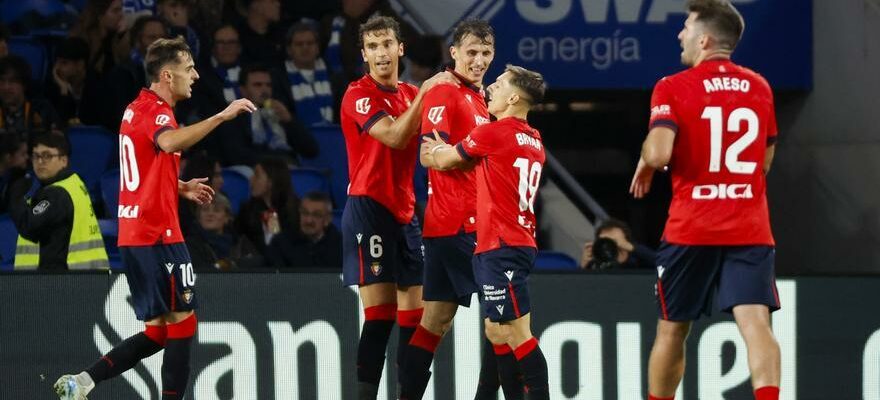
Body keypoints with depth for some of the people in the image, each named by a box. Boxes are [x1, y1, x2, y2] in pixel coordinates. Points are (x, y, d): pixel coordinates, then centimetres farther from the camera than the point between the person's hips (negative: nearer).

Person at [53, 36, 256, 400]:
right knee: (183, 322, -4)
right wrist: (223, 116, -36)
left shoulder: (137, 109, 17)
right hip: (158, 234, -9)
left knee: (157, 332, 11)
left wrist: (182, 188, 22)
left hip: (133, 233, 9)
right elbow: (171, 143, -38)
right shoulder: (155, 110, -13)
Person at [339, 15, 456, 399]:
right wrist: (426, 91, -19)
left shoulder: (411, 94, 16)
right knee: (379, 315, -12)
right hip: (369, 208, -7)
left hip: (404, 212, 7)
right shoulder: (358, 94, -7)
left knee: (414, 316, 4)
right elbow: (395, 136, -19)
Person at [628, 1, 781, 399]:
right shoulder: (759, 87, 11)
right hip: (751, 229, 2)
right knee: (755, 322, -11)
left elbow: (658, 153, -19)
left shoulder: (673, 88, -5)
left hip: (691, 230, -2)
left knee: (672, 330, 13)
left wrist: (644, 165, 3)